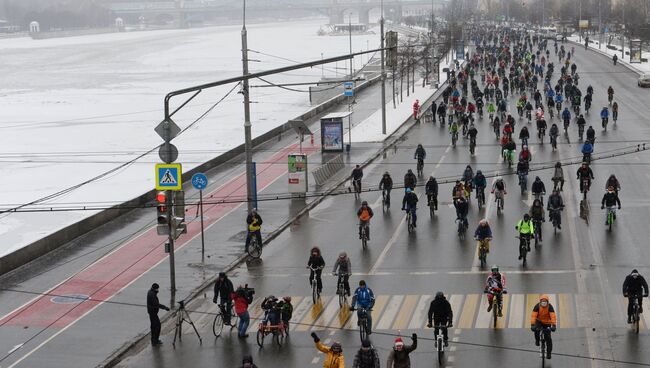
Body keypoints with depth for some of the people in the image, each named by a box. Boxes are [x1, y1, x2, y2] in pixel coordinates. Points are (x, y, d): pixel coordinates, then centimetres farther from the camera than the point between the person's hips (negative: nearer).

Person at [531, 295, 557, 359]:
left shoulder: (550, 307, -23)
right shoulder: (537, 306, -22)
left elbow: (553, 316, -33)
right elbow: (533, 316, -30)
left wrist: (554, 325, -45)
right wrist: (532, 325, -43)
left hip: (547, 323, 0)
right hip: (539, 321, 0)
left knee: (548, 337, -5)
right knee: (536, 329, -32)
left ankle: (548, 353, 7)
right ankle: (537, 340, -1)